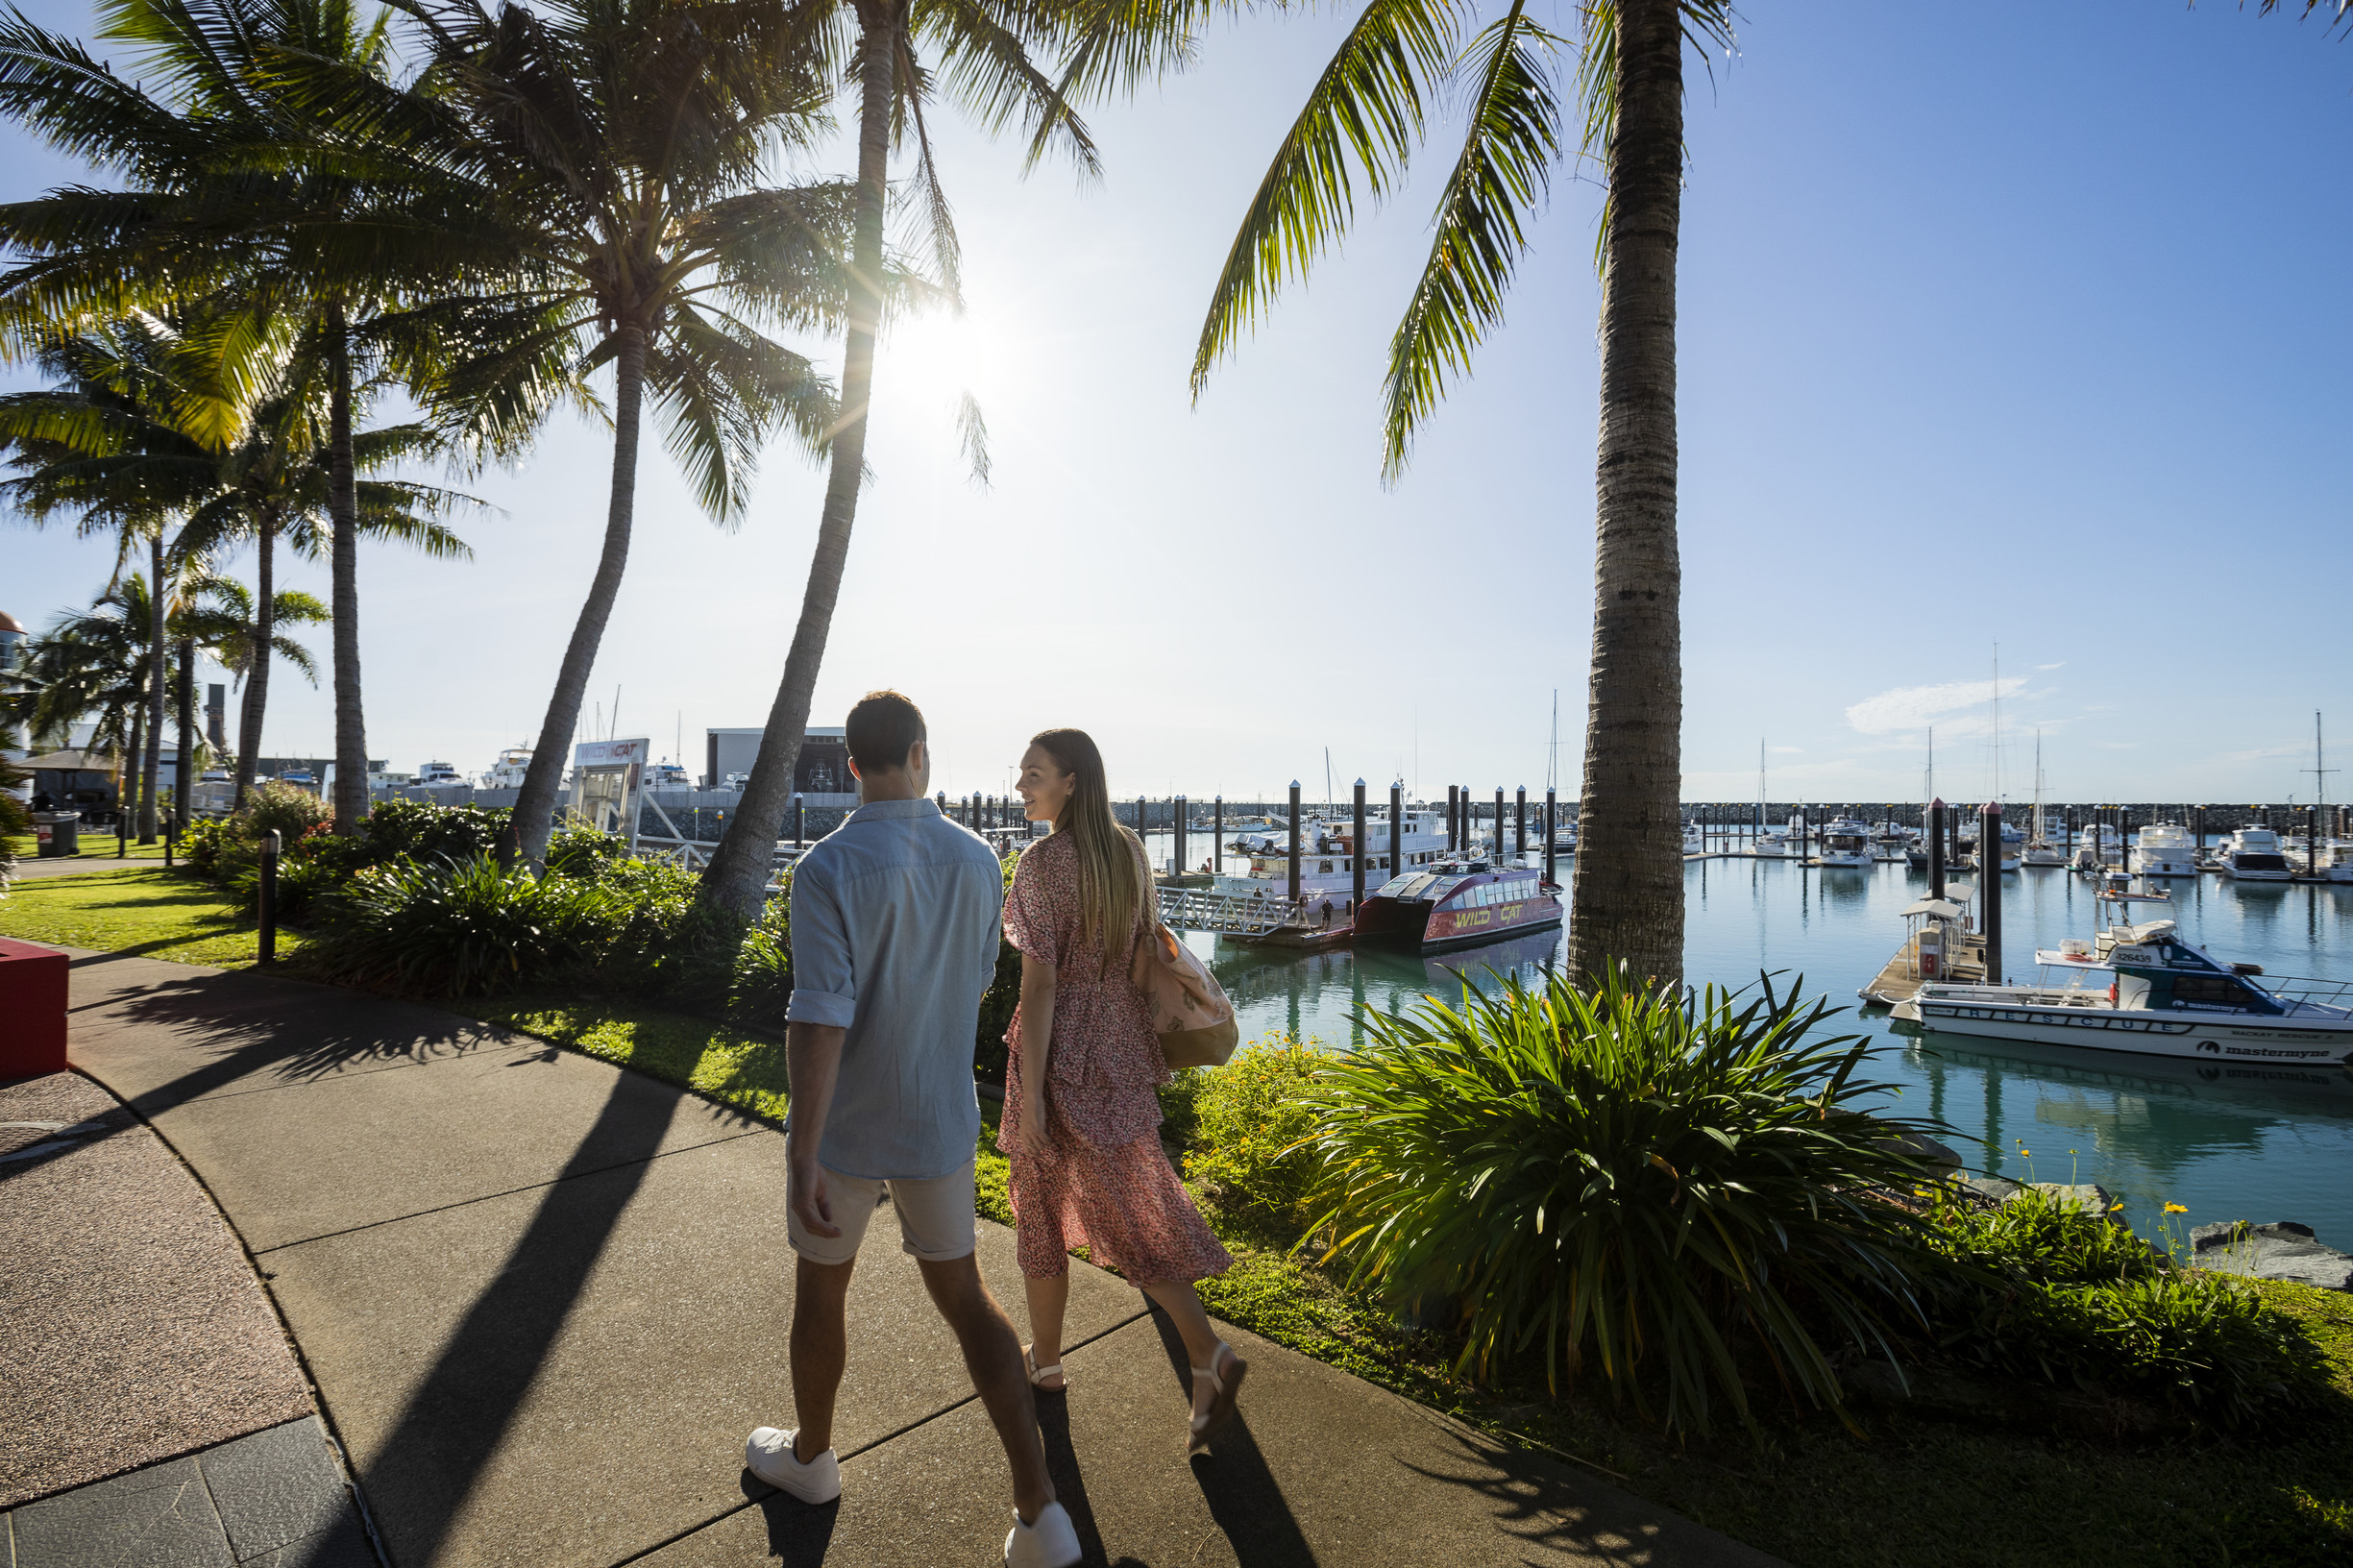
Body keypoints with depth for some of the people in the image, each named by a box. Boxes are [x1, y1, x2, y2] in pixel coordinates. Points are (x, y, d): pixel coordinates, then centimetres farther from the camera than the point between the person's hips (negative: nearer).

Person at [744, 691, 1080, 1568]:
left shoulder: (829, 868, -20)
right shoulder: (977, 861, -5)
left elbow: (819, 1019, -25)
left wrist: (804, 1157, -21)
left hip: (844, 1129, -3)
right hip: (938, 1123, 3)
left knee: (820, 1290, 22)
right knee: (963, 1298, 15)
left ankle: (811, 1457, 46)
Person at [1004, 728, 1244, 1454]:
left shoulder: (1042, 863, -19)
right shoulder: (1129, 851, 1)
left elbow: (1039, 986, -20)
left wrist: (1030, 1099, -15)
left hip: (1062, 1053, -6)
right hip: (1124, 1045, 6)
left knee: (1041, 1211, 16)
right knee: (1128, 1208, 16)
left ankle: (1044, 1358, 34)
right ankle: (1209, 1354, 7)